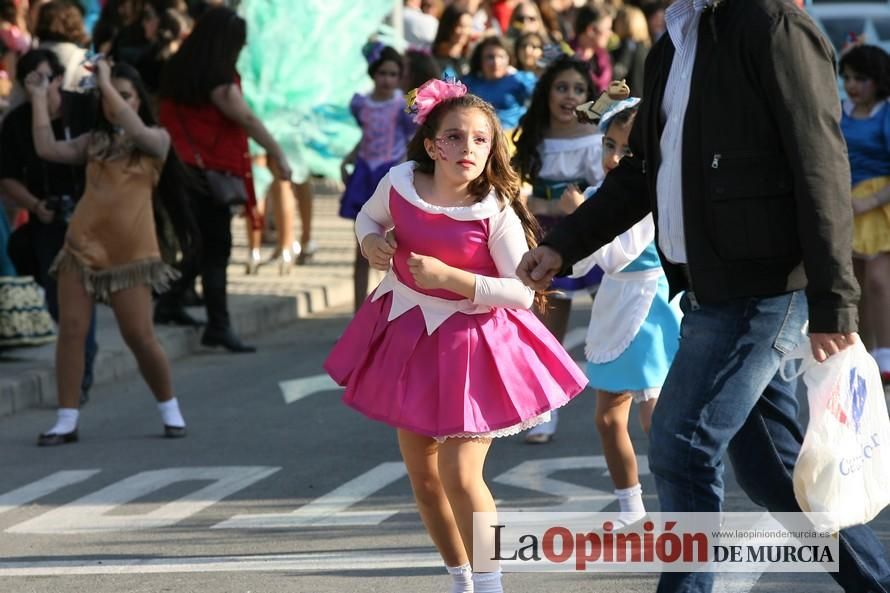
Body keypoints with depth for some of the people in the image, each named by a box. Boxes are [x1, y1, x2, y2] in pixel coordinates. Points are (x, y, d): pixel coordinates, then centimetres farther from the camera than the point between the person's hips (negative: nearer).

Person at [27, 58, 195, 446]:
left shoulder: (156, 141, 2)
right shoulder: (94, 142, 14)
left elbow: (136, 130, -19)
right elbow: (47, 149, 5)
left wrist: (107, 82, -16)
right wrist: (39, 98, 5)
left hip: (129, 254, -4)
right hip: (82, 248, 4)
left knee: (139, 336, -5)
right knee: (71, 329, -4)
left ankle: (169, 409, 15)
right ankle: (66, 420, 0)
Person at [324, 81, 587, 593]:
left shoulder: (496, 212, -20)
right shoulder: (400, 183, -9)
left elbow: (522, 292, -20)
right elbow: (370, 215, 14)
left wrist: (448, 276, -27)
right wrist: (371, 241, -9)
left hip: (469, 343, -5)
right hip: (408, 332, 5)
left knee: (460, 474, -11)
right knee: (423, 478, 14)